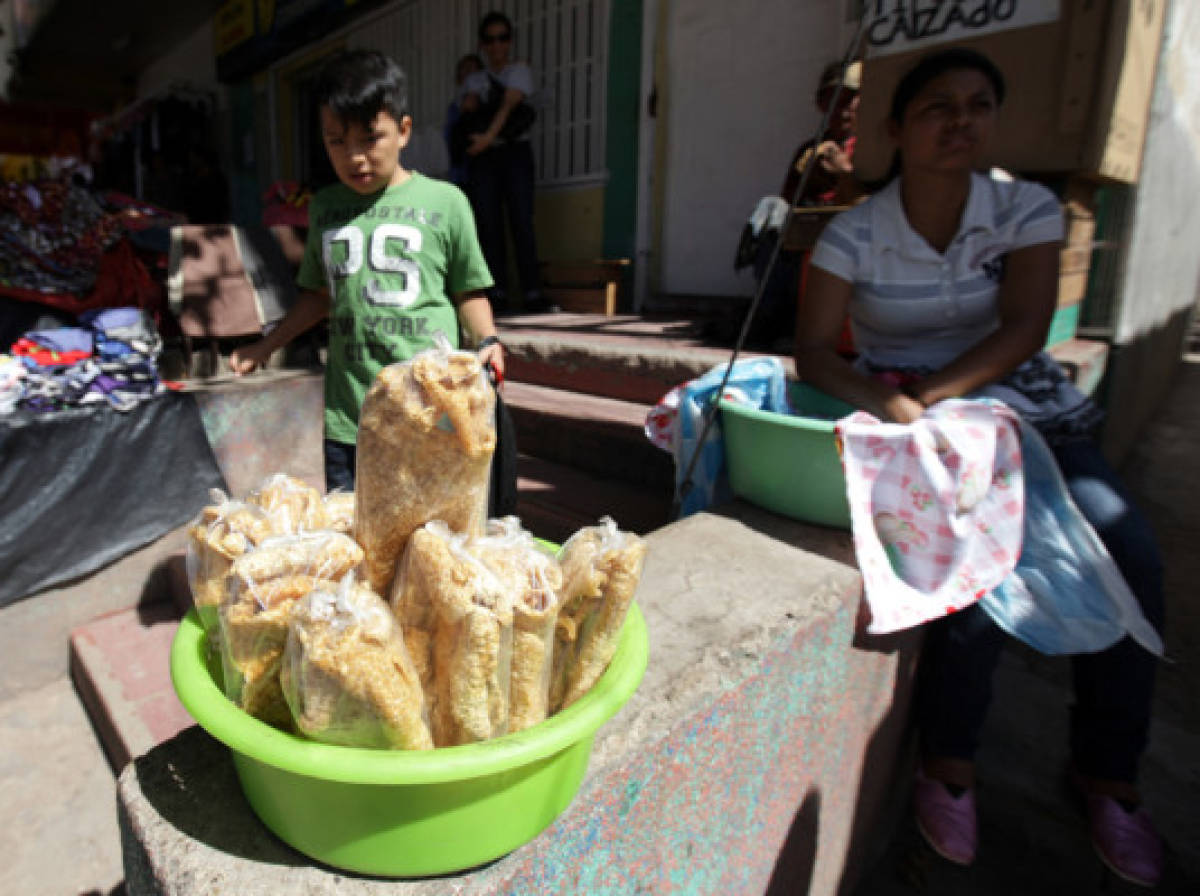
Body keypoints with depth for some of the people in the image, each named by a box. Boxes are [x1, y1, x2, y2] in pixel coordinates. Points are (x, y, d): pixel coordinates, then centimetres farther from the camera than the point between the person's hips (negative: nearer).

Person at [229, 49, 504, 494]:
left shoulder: (444, 202, 2)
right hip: (346, 419, 4)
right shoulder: (324, 207, 14)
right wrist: (265, 347, 23)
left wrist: (487, 341, -9)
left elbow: (469, 291, 8)